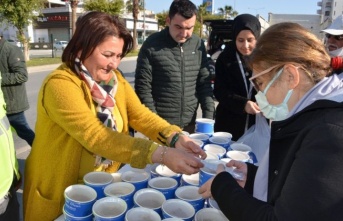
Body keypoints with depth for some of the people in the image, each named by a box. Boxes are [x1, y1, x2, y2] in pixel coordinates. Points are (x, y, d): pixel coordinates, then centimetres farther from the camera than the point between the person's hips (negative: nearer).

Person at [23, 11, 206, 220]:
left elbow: (141, 115, -10)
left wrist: (175, 138, -29)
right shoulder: (60, 84, -25)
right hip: (61, 194, -5)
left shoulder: (114, 79, -2)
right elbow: (95, 137, -35)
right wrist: (161, 154, -42)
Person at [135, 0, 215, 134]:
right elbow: (143, 87, -9)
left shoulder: (198, 45, 1)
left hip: (190, 123, 4)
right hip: (160, 124, -3)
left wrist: (208, 116, -3)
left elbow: (204, 83, 5)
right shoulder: (152, 45, -10)